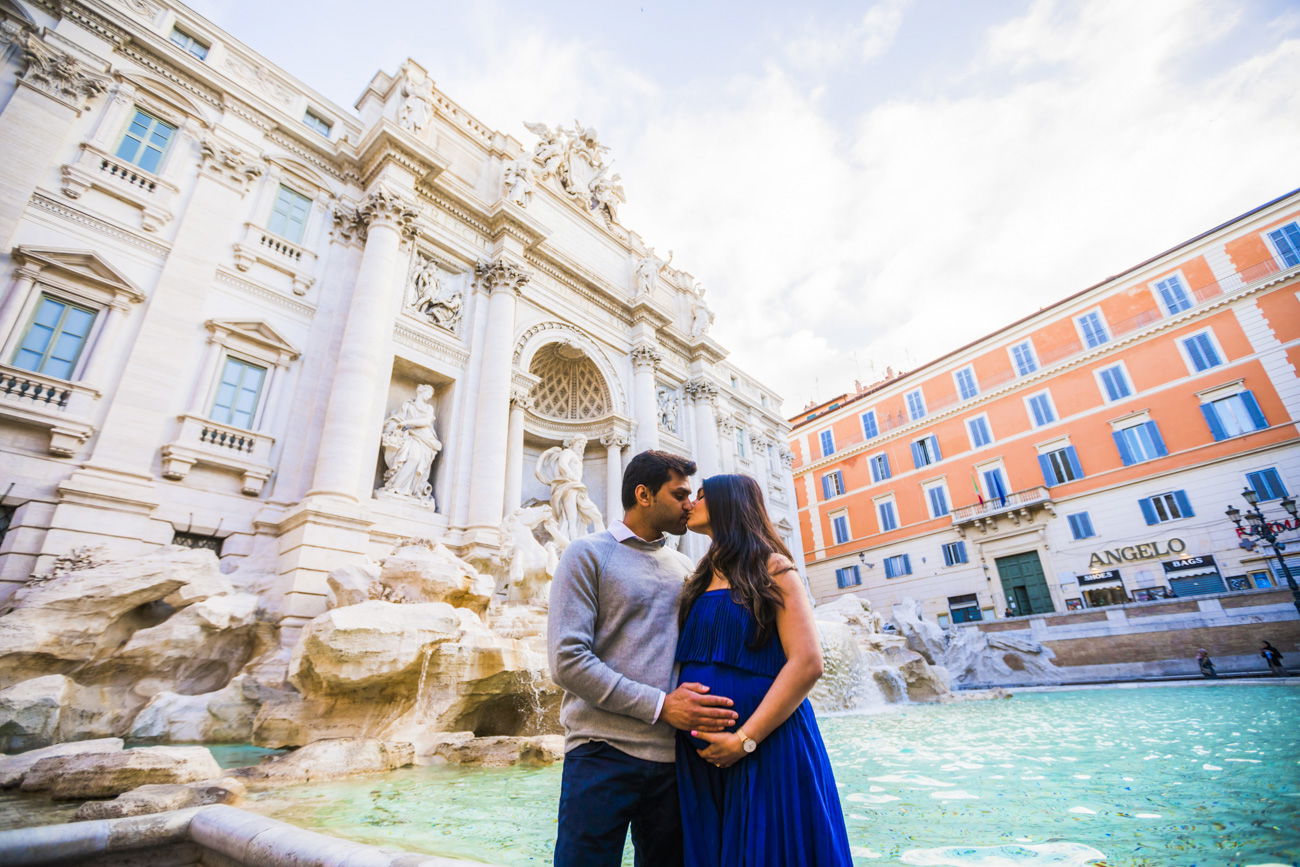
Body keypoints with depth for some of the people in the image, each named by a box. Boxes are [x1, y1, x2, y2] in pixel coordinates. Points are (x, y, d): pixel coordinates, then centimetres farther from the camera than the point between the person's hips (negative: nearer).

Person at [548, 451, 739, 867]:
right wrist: (661, 705, -17)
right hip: (603, 755, -5)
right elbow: (567, 660, -13)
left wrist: (701, 702, -7)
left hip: (672, 756, 5)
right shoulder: (588, 554, -5)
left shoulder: (683, 567, 12)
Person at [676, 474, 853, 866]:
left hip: (766, 746, -6)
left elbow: (807, 663, -15)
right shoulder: (701, 580, 13)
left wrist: (745, 739, -18)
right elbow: (690, 662, 14)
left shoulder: (771, 569, -6)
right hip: (702, 752, 6)